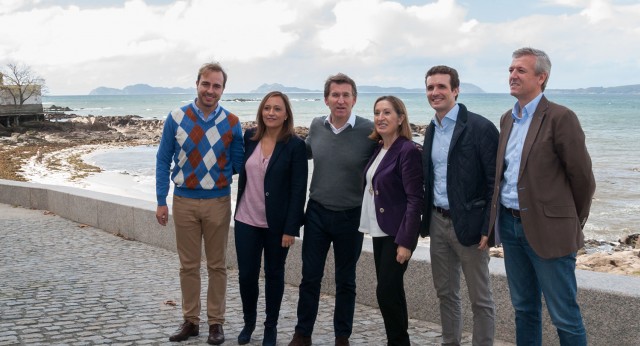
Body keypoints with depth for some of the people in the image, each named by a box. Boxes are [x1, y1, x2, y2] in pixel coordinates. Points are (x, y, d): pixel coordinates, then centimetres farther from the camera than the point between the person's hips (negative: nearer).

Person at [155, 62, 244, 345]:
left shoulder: (231, 123, -3)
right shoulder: (176, 118, -3)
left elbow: (238, 165, 3)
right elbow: (163, 160, 1)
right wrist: (161, 201, -2)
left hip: (218, 202, 0)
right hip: (184, 202, 0)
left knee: (217, 265, 9)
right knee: (188, 265, 10)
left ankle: (215, 322, 20)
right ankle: (190, 321, 22)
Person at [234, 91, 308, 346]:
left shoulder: (295, 145, -9)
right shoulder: (249, 137, 2)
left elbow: (298, 189, -11)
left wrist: (291, 228, -14)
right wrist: (240, 209, 11)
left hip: (277, 224, -3)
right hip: (246, 220, 3)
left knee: (274, 274, 10)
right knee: (246, 274, 6)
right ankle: (248, 322, 28)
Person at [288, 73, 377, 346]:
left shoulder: (369, 131, -13)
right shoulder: (316, 126, 0)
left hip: (350, 216, -2)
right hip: (317, 212, 3)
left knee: (346, 281, 12)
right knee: (310, 277, 9)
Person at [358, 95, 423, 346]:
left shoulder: (408, 151, -14)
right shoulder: (379, 149, 10)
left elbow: (415, 199, -18)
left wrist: (406, 241, -21)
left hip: (396, 233, -8)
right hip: (379, 231, 8)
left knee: (387, 292, -7)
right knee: (391, 291, 12)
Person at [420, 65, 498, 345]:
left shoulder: (480, 128, -13)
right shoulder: (431, 130, 10)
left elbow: (495, 181, -14)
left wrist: (488, 227, -17)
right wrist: (426, 220, 11)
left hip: (468, 224, -7)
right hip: (438, 222, 7)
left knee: (480, 299, 3)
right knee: (445, 293, 16)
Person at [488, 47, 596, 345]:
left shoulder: (560, 118, -12)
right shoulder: (507, 119, 11)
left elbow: (582, 177, -8)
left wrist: (574, 221, 2)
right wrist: (502, 215, 12)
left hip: (548, 230, -7)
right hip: (510, 224, 7)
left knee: (564, 316, 1)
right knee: (524, 309, 17)